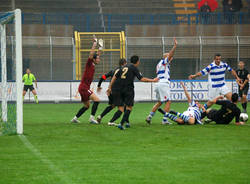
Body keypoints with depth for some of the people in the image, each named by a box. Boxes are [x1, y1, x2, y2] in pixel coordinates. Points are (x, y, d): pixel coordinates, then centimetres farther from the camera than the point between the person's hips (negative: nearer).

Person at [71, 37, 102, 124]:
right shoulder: (89, 64, -9)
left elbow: (97, 55, 28)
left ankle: (75, 118, 24)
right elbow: (91, 53, -17)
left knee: (86, 106, 17)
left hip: (85, 88, 9)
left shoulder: (93, 65, 13)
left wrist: (100, 48, 23)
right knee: (96, 99, -19)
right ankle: (92, 118, -22)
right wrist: (95, 43, -13)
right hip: (83, 87, -9)